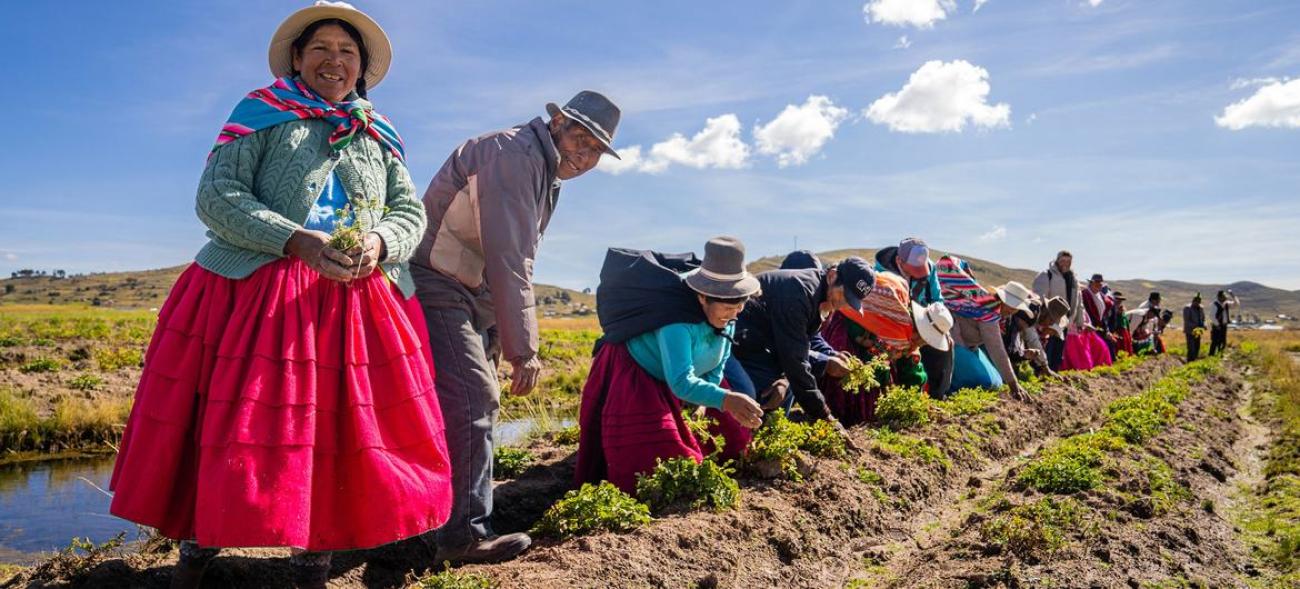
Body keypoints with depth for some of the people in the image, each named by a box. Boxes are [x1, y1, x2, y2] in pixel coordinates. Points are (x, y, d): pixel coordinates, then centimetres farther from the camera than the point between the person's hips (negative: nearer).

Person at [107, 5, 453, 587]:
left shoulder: (380, 136, 18)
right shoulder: (263, 113, 8)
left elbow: (411, 211, 13)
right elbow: (215, 196, -3)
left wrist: (380, 242, -10)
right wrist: (295, 240, -17)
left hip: (357, 304, 3)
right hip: (252, 293, -2)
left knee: (340, 431, 1)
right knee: (232, 428, -1)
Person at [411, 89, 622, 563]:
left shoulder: (544, 174, 17)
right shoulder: (515, 154, -16)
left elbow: (514, 260, 17)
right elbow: (508, 260, -25)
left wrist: (508, 339, 12)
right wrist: (522, 349, -25)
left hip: (466, 297, 11)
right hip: (436, 288, -11)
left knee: (474, 401, 15)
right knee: (473, 400, -16)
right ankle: (466, 533, -9)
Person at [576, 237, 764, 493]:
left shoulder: (727, 318, -14)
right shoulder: (678, 320, -39)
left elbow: (718, 366, -3)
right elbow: (681, 383, -47)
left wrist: (702, 402, -18)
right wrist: (725, 399, -60)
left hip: (670, 381, 8)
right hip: (632, 375, -7)